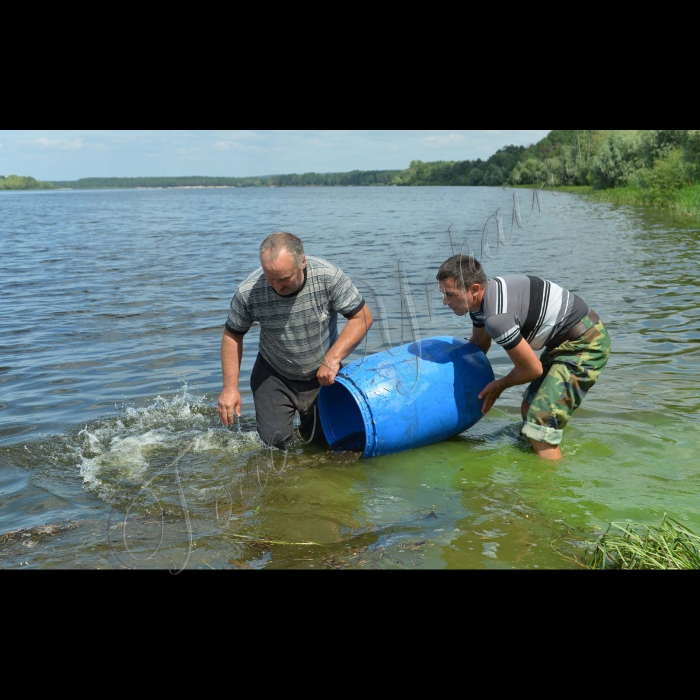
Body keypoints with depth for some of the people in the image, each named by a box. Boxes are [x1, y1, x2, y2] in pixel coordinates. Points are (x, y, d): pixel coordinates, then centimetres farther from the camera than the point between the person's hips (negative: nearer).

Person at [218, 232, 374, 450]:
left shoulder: (328, 277, -25)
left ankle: (309, 421, 42)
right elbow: (233, 335, -7)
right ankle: (274, 414, 29)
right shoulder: (248, 293, -23)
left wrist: (332, 359, -25)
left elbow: (363, 318, -17)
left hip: (323, 374, 1)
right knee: (275, 442, -6)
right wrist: (230, 388, -11)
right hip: (274, 376, 0)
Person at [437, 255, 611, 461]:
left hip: (585, 344, -10)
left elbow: (532, 369, -18)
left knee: (539, 426, -16)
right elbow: (479, 343, 21)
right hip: (567, 341, 11)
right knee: (529, 410, 20)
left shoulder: (497, 317, -30)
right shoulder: (481, 297, 0)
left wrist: (500, 386, 0)